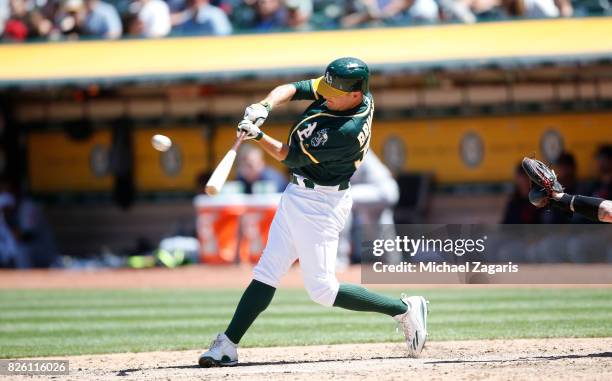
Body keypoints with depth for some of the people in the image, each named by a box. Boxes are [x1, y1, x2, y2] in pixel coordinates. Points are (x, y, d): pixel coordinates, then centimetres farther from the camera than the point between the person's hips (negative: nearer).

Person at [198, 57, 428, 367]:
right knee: (267, 271, 7)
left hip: (320, 204, -9)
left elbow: (290, 156, -21)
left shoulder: (347, 132, -29)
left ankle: (405, 310, 5)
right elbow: (291, 89, -4)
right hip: (298, 194, 9)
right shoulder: (344, 90, -6)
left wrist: (257, 135, -24)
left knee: (321, 289, -6)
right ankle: (227, 346, 7)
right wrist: (265, 106, -21)